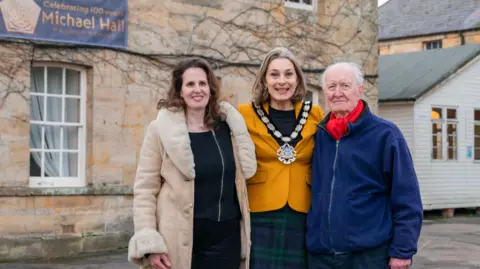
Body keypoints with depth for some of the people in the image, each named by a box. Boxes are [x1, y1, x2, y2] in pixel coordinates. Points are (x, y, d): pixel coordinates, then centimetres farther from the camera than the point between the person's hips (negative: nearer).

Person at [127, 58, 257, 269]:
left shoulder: (228, 126, 7)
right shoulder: (162, 129, -5)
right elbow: (145, 189, -5)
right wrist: (149, 244, -12)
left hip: (226, 236, 3)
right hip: (181, 239, -3)